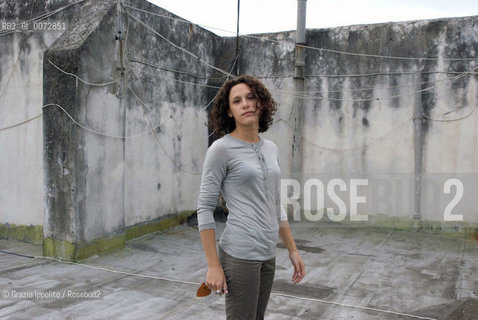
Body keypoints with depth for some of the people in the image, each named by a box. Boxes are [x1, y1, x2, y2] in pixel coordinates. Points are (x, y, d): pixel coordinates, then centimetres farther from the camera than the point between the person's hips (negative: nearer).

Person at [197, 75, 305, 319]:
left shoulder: (270, 148, 10)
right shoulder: (221, 149, -10)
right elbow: (204, 208, -11)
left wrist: (293, 249, 14)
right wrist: (213, 265, -13)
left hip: (267, 254, 7)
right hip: (240, 254, -6)